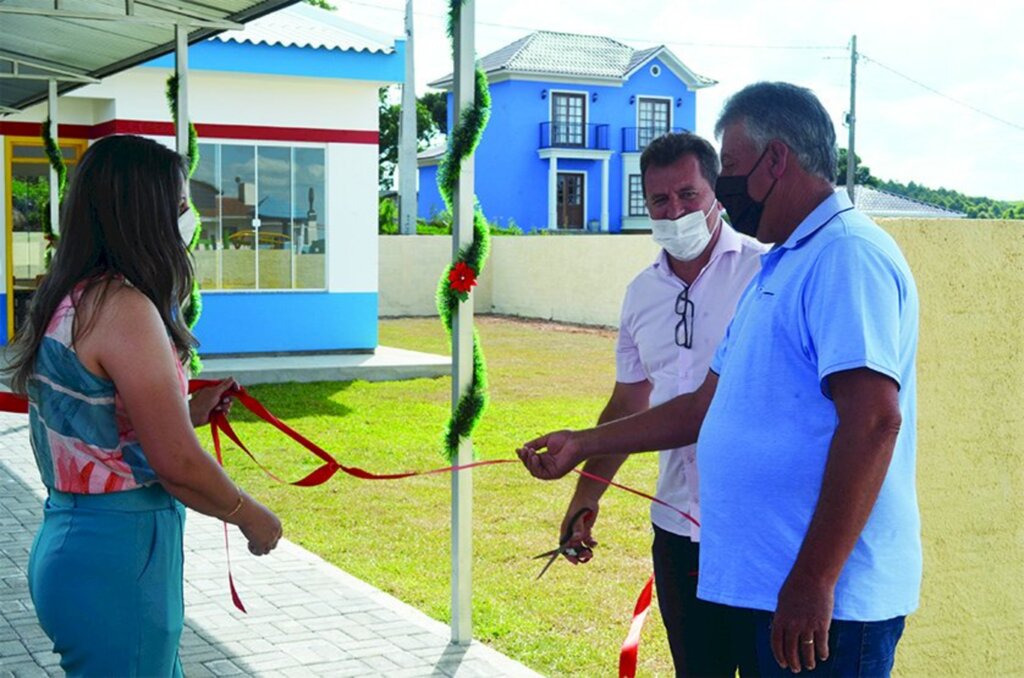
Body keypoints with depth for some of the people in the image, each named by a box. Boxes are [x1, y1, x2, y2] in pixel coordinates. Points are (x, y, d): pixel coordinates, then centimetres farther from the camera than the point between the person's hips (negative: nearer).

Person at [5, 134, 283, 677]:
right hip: (117, 562, -9)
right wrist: (254, 519, -4)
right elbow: (178, 464, -19)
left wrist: (186, 411, 17)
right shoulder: (124, 309, -20)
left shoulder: (67, 301, 9)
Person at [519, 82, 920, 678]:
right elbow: (707, 406, 23)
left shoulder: (848, 255, -14)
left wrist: (813, 582, -25)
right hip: (760, 582, 10)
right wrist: (584, 445, 23)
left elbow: (874, 419, -24)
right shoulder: (778, 270, 19)